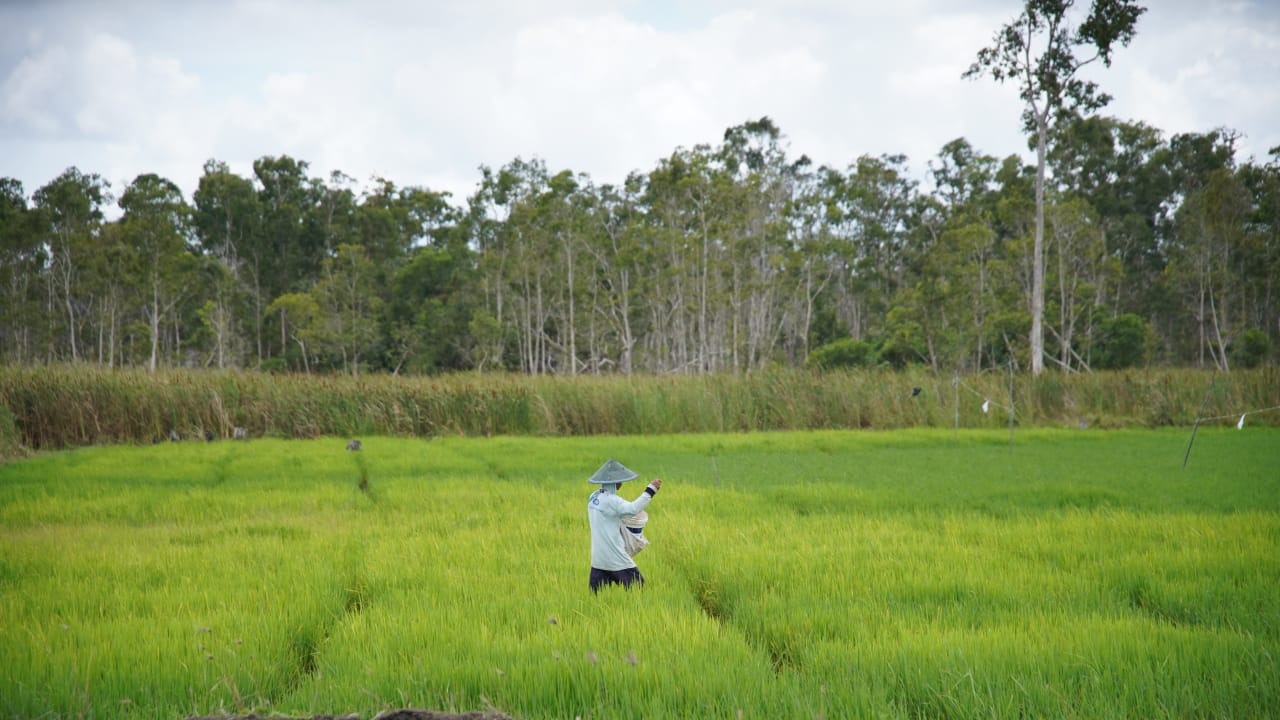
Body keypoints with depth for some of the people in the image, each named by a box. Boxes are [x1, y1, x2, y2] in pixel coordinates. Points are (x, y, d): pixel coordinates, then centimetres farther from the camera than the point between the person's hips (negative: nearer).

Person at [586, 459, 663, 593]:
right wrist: (650, 490, -26)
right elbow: (633, 509, -31)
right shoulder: (610, 500, -17)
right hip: (614, 557, -8)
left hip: (597, 558, 8)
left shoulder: (593, 498, 9)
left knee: (596, 596, 8)